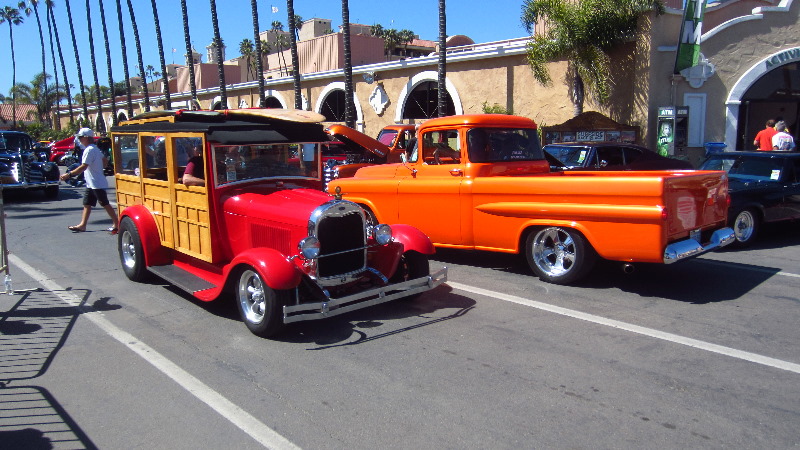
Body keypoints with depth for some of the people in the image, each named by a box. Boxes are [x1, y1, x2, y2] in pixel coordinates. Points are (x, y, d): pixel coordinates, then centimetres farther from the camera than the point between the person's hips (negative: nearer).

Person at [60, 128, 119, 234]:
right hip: (91, 183, 10)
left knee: (105, 204, -6)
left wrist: (68, 174, -20)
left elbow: (83, 167, -23)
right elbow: (105, 160, 21)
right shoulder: (95, 149, 12)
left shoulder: (89, 150, -17)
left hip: (97, 183, -10)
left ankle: (117, 225, -2)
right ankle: (82, 225, 16)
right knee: (87, 204, 11)